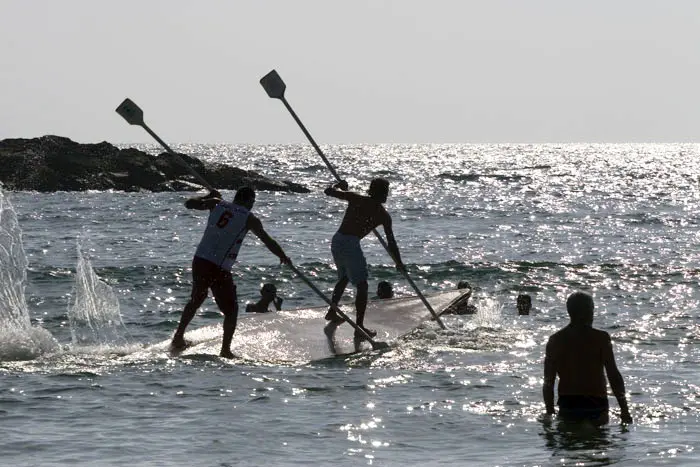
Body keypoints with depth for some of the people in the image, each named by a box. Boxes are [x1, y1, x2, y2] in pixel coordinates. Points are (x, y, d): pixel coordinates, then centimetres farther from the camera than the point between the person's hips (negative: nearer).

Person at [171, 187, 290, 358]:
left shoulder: (217, 204, 10)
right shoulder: (249, 219, -1)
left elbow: (189, 203, 17)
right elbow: (268, 241, 1)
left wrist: (209, 197, 33)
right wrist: (283, 257, 16)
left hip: (199, 261, 5)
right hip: (219, 268, -5)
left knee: (196, 300, 28)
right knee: (231, 310, 7)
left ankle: (178, 337, 32)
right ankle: (225, 350, -2)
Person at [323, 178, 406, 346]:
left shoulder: (355, 198, 9)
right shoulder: (383, 215, 2)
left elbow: (329, 191, 12)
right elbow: (391, 242, 4)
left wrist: (340, 185, 33)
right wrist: (399, 264, 15)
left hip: (336, 241, 5)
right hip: (351, 245, -5)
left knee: (344, 277, 29)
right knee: (362, 286, 3)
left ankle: (332, 311, 33)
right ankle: (359, 329, 0)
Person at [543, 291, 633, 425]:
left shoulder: (555, 340, 5)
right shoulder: (601, 338, -4)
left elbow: (548, 381, 4)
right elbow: (613, 375, -8)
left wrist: (550, 412, 12)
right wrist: (624, 410, -5)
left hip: (567, 405, 3)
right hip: (595, 407, -3)